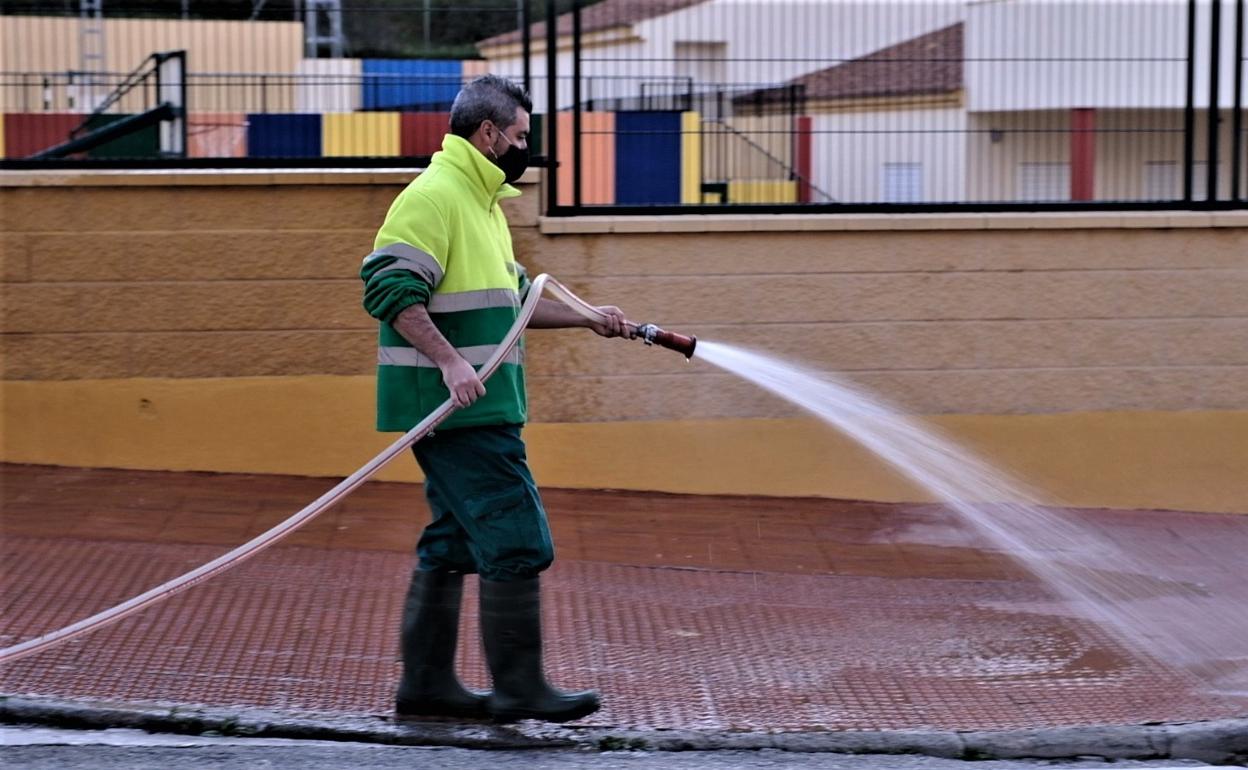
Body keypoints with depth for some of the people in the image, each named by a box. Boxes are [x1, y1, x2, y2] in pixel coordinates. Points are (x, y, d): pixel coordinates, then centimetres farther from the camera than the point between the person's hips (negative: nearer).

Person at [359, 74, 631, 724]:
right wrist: (451, 361, -28)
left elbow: (510, 299, 30)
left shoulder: (481, 200, 21)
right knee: (517, 541, -9)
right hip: (460, 406, -11)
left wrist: (588, 318, 23)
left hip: (472, 405, 11)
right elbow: (389, 289, -21)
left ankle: (426, 683, 19)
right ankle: (518, 688, -4)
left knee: (454, 543, 13)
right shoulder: (434, 195, -12)